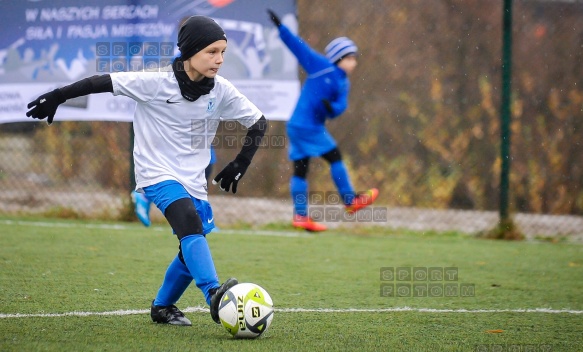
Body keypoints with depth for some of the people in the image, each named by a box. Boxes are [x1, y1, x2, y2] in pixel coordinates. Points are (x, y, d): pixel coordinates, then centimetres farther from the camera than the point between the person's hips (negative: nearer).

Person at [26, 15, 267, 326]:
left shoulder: (221, 91, -5)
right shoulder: (156, 83, -16)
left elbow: (258, 122, 7)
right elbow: (104, 82, -12)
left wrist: (240, 164, 0)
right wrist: (56, 98, -10)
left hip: (193, 180, 6)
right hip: (157, 173, -6)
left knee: (193, 250, 8)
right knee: (190, 222, -30)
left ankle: (162, 308, 31)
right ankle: (214, 296, -44)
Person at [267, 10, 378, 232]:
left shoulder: (343, 84, 12)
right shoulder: (321, 66, -8)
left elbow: (341, 106, 1)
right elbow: (298, 46, -9)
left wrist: (332, 107, -22)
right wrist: (280, 27, -13)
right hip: (307, 126, -8)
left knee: (300, 170, 9)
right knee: (335, 157, 0)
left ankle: (300, 216, 10)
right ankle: (350, 201, 10)